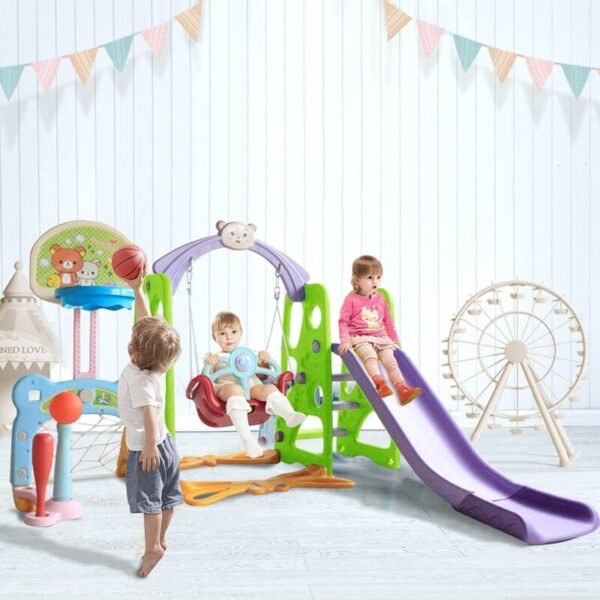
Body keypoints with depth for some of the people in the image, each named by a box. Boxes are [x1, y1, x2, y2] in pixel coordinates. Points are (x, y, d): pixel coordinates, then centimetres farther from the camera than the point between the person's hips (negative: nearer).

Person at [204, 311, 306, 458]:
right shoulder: (215, 357, 23)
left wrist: (264, 362, 11)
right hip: (226, 387, -4)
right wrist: (209, 364, -11)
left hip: (252, 387, 4)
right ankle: (247, 440, -52)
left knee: (270, 388, -25)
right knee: (235, 389, -38)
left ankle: (290, 415, -52)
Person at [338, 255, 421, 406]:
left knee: (390, 360, -17)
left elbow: (388, 322, 27)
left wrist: (395, 339, 26)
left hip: (381, 338, 5)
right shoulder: (351, 299, 3)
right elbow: (343, 322, -1)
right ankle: (379, 383, -50)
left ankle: (402, 388, -27)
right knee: (370, 355, -34)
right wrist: (345, 340, -13)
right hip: (360, 338, -5)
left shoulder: (381, 299, 18)